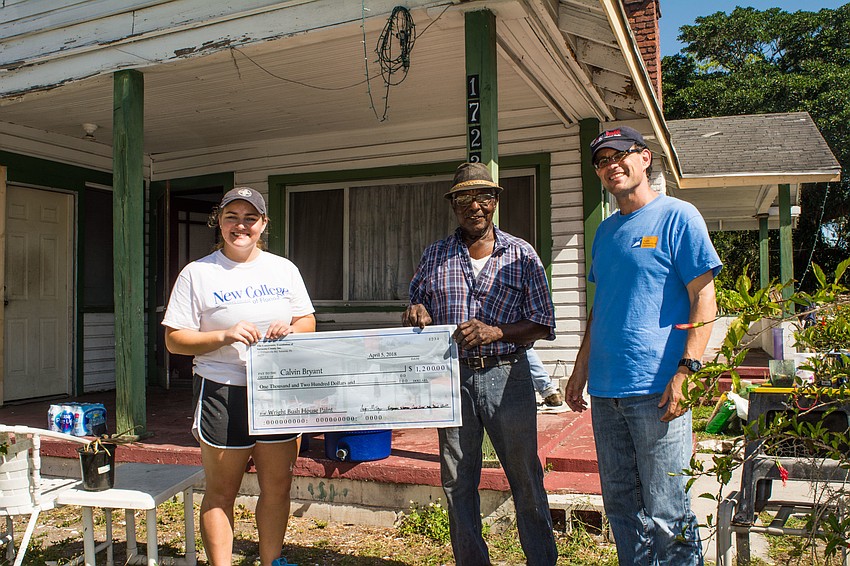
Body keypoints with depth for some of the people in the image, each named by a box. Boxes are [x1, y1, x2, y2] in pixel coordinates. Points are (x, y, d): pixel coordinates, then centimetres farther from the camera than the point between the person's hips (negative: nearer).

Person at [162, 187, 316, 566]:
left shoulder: (284, 269, 10)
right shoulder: (197, 273, 0)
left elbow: (308, 321, 16)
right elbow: (174, 340, -2)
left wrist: (291, 329, -7)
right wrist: (224, 336, -17)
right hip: (222, 391, -3)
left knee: (277, 487, 10)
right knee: (221, 491, 6)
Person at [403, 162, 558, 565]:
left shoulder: (521, 255, 3)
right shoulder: (434, 256, 9)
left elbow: (543, 324, 0)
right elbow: (417, 308, 16)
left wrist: (496, 331, -16)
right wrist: (416, 314, -8)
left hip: (507, 376, -2)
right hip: (452, 377, 2)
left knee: (526, 479, 5)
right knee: (457, 483, 10)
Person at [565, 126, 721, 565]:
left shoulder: (678, 217, -3)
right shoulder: (605, 231, 16)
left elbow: (704, 301, -8)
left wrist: (685, 372, -18)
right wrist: (581, 368, 17)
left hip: (657, 392, -6)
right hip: (606, 391, 7)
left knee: (666, 512, 0)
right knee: (620, 506, 15)